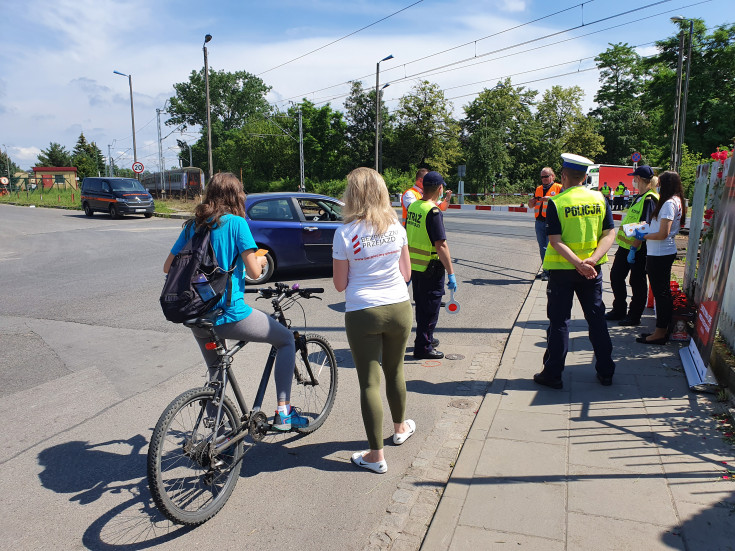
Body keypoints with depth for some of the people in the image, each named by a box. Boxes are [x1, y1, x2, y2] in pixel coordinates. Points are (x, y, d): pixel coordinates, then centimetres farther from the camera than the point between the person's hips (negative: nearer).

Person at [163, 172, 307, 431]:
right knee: (287, 340, 12)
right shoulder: (236, 222, -9)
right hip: (230, 315, -6)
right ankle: (283, 412, 7)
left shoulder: (193, 225, 8)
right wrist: (260, 261, 10)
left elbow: (168, 267, 10)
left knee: (216, 374, 26)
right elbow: (254, 271, -12)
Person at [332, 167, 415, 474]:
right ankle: (400, 428, 45)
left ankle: (376, 455, 14)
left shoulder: (345, 233, -11)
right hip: (399, 308, 4)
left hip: (363, 313, -4)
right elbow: (406, 273, 7)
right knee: (395, 371, 23)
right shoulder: (396, 227, 0)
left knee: (370, 382, 4)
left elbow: (340, 284, -6)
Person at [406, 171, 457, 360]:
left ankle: (426, 339, 37)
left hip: (413, 266, 8)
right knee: (430, 308, 4)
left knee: (421, 305, 21)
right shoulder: (433, 212, -20)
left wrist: (408, 265, 23)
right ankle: (423, 347, 11)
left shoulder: (413, 206, 5)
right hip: (430, 268, -8)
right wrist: (451, 273, -19)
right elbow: (441, 246, -23)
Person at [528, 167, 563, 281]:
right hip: (539, 222, 6)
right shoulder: (538, 189, 19)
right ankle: (546, 270, 19)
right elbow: (531, 205, 22)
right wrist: (531, 201, -1)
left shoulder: (559, 188, 3)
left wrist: (550, 199, -22)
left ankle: (548, 272, -6)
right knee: (542, 247, 9)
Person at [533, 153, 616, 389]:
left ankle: (553, 374, 10)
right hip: (592, 270, 4)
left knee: (559, 321, 5)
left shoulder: (556, 203, -11)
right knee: (597, 318, 14)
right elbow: (609, 234, -4)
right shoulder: (600, 199, 1)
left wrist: (579, 263, -20)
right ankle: (605, 372, 24)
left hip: (562, 270, -3)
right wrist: (593, 259, -15)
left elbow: (555, 241, -18)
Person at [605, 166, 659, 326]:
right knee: (616, 276, 14)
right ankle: (619, 311, 28)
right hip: (625, 244, 10)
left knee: (637, 282, 3)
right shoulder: (639, 197, 14)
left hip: (638, 248, -10)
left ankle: (634, 316, 15)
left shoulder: (649, 199, -16)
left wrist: (633, 248, -23)